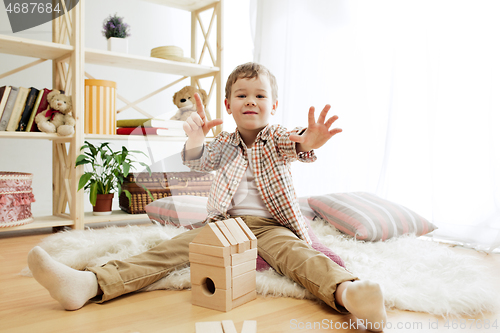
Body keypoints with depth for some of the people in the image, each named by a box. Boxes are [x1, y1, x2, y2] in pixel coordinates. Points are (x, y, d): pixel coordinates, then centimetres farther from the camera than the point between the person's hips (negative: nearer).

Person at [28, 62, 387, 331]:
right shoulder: (225, 142, 16)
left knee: (296, 253, -34)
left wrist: (307, 143, -46)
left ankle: (347, 292, -65)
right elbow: (199, 162, -2)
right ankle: (89, 284, -32)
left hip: (269, 225, -3)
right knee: (172, 248, -16)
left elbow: (292, 144, -19)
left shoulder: (278, 137, 6)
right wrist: (195, 141, -27)